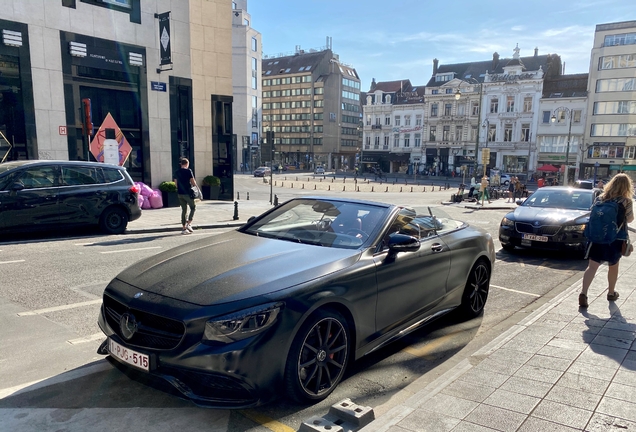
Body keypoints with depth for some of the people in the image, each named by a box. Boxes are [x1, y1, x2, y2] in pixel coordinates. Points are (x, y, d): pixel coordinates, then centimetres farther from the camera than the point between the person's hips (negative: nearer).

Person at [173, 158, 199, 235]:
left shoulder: (176, 172, 9)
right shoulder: (188, 171, -8)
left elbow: (176, 183, 13)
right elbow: (193, 182, -8)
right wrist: (196, 188, 8)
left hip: (179, 193, 5)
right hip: (187, 193, -5)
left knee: (184, 210, 10)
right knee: (193, 207, 10)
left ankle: (184, 228, 10)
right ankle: (189, 224, -4)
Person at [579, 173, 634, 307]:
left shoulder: (600, 198, 1)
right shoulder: (626, 201, -9)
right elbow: (629, 219, 3)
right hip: (616, 238, -2)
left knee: (592, 266, -1)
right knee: (613, 266, 17)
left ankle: (583, 293, -15)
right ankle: (611, 293, 33)